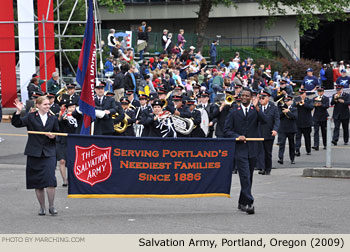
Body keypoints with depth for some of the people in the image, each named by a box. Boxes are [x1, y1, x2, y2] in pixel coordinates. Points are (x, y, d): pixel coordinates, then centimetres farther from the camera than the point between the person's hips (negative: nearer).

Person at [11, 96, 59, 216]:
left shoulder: (53, 118, 10)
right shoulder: (31, 117, 3)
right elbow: (16, 123, -7)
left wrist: (53, 136, -4)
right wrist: (18, 112, -20)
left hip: (49, 153, 0)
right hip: (34, 154, 0)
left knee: (50, 179, -14)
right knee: (37, 182, 5)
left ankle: (51, 206, -3)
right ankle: (42, 207, 16)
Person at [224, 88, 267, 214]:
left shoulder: (255, 111, 8)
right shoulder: (234, 112, 7)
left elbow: (264, 120, -11)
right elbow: (227, 130, 4)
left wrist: (256, 107, -21)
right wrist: (237, 136, -12)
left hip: (252, 149, 2)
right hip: (240, 149, -2)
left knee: (248, 177, 11)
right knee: (245, 177, -13)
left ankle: (242, 203, 24)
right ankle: (249, 203, -17)